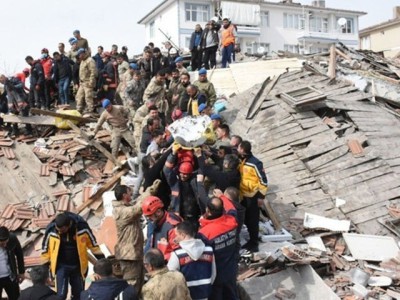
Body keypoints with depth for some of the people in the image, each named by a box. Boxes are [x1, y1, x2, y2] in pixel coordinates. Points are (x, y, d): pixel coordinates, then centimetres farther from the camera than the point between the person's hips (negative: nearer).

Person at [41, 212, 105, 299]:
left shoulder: (82, 227, -22)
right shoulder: (51, 229, -21)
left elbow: (93, 244, -6)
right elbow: (45, 248, -5)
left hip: (78, 266, 1)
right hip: (61, 266, -1)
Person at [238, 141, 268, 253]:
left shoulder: (255, 163, -20)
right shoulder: (241, 161, 2)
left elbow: (263, 180, -16)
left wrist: (261, 196, -14)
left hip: (252, 196, -7)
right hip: (243, 195, 7)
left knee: (253, 220, 2)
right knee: (246, 219, 16)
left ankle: (254, 243, 13)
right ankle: (251, 240, 31)